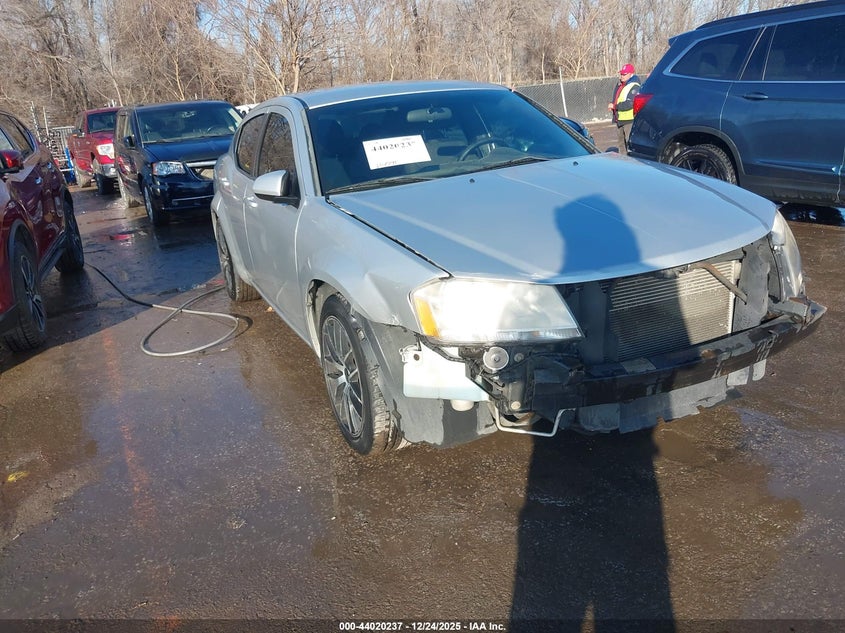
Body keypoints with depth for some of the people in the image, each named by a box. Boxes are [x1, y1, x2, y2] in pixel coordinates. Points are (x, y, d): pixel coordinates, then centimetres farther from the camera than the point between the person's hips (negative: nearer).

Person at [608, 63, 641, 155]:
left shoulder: (634, 87, -14)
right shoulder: (619, 84, 13)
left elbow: (629, 104, -23)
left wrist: (614, 106, -18)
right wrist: (612, 105, 2)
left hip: (630, 120, -9)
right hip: (619, 119, 9)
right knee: (621, 143, 17)